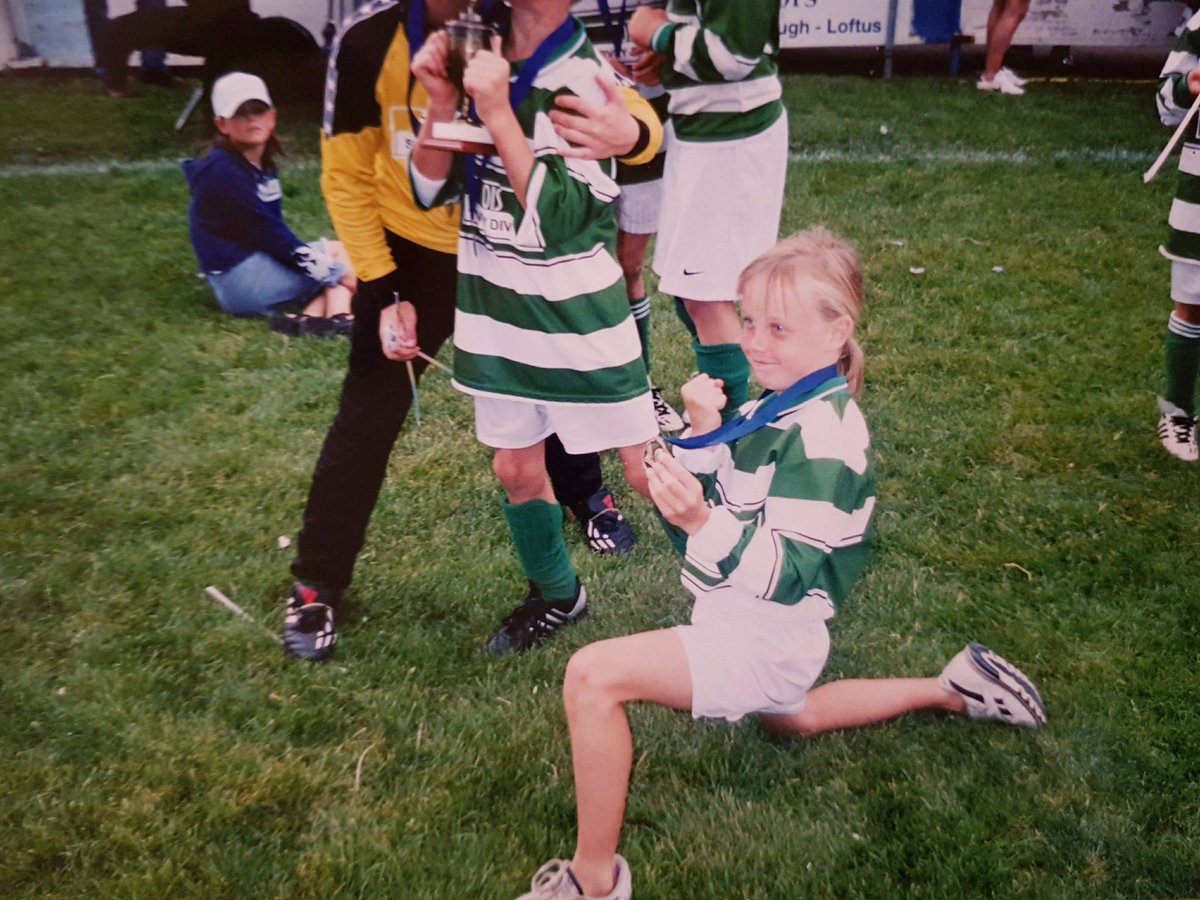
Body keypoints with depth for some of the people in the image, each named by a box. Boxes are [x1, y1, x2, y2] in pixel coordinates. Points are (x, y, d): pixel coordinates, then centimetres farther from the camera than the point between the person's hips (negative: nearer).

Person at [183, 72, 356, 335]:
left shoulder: (263, 165, 12)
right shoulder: (223, 172, -16)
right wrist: (328, 267, -17)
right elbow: (267, 234, -19)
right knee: (341, 253, -7)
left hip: (260, 263, 9)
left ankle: (309, 319, -15)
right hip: (237, 278, -9)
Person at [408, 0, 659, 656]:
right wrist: (442, 105, -13)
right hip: (496, 309, 6)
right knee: (516, 468, 16)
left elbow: (559, 217, -23)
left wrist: (498, 112, -26)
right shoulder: (477, 56, 1)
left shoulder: (581, 77, -16)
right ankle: (556, 597, 38)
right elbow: (431, 189, 3)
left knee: (647, 473, 2)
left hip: (580, 316, -6)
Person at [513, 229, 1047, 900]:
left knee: (593, 675, -24)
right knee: (792, 720, 39)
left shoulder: (825, 436, -24)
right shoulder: (780, 407, 4)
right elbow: (717, 501, 7)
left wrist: (702, 521, -45)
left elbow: (788, 574, -29)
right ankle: (951, 691, 45)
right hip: (747, 623, 10)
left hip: (762, 638, -10)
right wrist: (703, 434, -11)